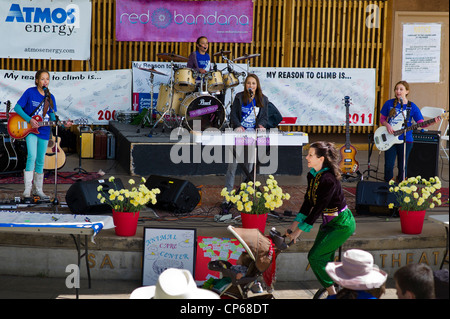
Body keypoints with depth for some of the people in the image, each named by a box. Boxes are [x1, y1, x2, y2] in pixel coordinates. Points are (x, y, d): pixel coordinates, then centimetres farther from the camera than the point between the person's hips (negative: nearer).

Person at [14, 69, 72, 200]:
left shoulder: (50, 97, 8)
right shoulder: (30, 92, -5)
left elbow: (53, 117, 9)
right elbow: (17, 107, -7)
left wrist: (63, 124, -10)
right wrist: (29, 120, -18)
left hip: (44, 131, 4)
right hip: (30, 130, -4)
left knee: (40, 161, 9)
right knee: (32, 157, -20)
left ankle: (38, 189, 20)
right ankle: (27, 188, -17)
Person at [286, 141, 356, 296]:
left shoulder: (328, 179, -27)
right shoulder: (312, 175, 1)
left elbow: (317, 209, -26)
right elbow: (308, 203, 4)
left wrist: (298, 231, -22)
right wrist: (293, 226, -1)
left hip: (342, 224, -9)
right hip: (328, 222, 9)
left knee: (315, 257, -11)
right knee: (323, 259, 10)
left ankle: (332, 292, 1)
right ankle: (331, 293, 23)